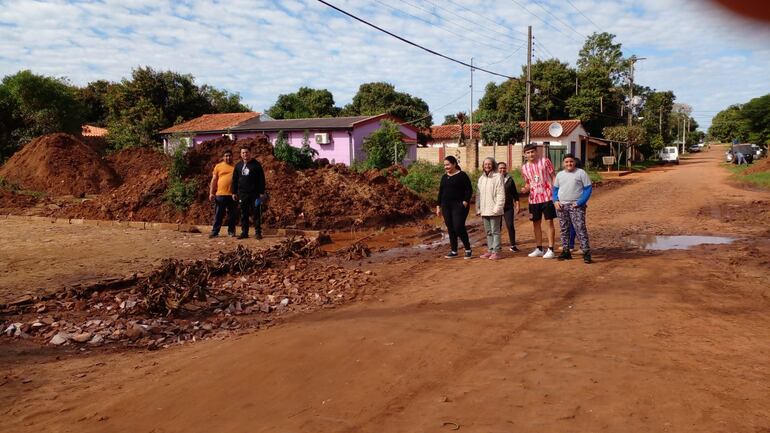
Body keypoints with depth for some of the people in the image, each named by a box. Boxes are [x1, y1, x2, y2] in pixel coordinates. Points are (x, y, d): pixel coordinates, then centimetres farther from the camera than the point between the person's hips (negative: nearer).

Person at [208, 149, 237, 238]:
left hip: (232, 195, 1)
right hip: (220, 194, -1)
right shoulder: (218, 166, 8)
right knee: (218, 214, 2)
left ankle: (231, 231, 15)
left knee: (232, 214, 6)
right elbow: (214, 180, 7)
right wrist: (211, 193, 0)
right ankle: (215, 232, 8)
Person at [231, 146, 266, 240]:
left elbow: (261, 180, -2)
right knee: (244, 214, 6)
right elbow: (234, 180, 17)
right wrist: (234, 193, 10)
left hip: (254, 194, -4)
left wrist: (261, 192, -7)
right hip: (242, 194, 4)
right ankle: (244, 232, 12)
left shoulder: (256, 165, 1)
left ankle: (258, 232, 3)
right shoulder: (238, 166, 13)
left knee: (256, 213, -2)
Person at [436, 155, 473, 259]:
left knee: (458, 227, -12)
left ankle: (468, 249, 4)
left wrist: (465, 202, -17)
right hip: (446, 206, 6)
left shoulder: (462, 175, -4)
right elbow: (440, 192, 19)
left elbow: (469, 190, -7)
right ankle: (453, 251, 14)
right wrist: (438, 206, 15)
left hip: (459, 205, -6)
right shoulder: (444, 177, 15)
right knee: (450, 229, 6)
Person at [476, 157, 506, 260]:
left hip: (494, 210, -6)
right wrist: (478, 208, 10)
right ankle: (490, 250, 20)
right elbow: (478, 194, 16)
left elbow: (500, 194, -11)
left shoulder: (497, 177, -6)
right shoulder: (481, 178, 14)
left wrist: (497, 208, -18)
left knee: (495, 231, -2)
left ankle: (496, 251, 1)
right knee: (488, 232, 13)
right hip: (484, 210, 6)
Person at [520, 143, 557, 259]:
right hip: (534, 198, 5)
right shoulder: (524, 168, 7)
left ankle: (550, 250, 2)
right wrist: (525, 189, -4)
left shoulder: (545, 161, -4)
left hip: (547, 197, -4)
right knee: (536, 223, 10)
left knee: (549, 222, -2)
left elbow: (553, 177, -1)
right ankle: (539, 249, 21)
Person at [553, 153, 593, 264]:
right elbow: (555, 189, 19)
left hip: (576, 206, -5)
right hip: (562, 206, 5)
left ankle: (586, 252, -11)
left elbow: (588, 188, -5)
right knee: (564, 229, 9)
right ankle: (566, 251, 18)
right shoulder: (560, 174, 13)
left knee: (580, 229, -12)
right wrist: (555, 201, 1)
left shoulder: (581, 173, -2)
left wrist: (580, 202, -14)